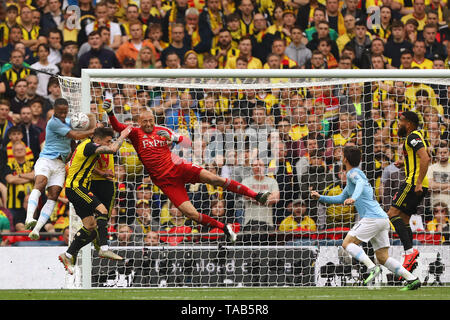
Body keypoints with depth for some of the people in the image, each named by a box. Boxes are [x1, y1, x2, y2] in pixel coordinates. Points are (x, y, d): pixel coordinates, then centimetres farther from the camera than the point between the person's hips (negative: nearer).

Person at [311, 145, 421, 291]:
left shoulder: (353, 173, -2)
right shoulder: (354, 174, 28)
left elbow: (361, 183, -27)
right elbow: (341, 199, 37)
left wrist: (353, 198, -44)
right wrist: (320, 197, 32)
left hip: (372, 217, -9)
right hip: (382, 218, 9)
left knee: (347, 243, -6)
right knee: (383, 258, 6)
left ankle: (372, 268, -22)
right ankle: (412, 279, -4)